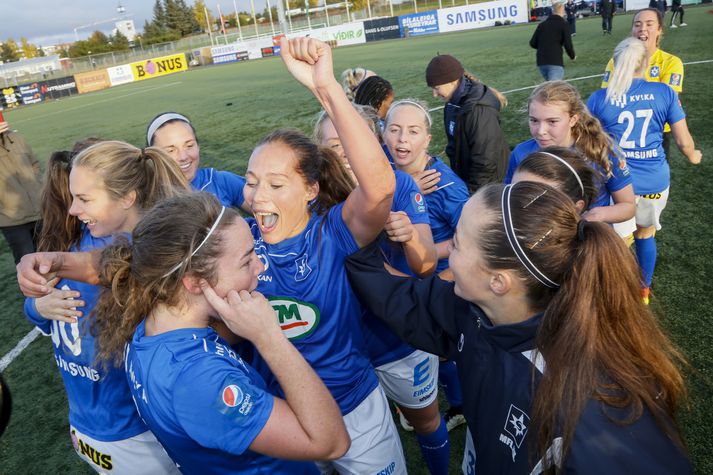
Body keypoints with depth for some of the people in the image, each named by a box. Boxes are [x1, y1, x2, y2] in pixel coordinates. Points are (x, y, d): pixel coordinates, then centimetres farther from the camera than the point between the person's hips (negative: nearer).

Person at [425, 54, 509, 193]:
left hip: (483, 184, -8)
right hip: (462, 177, 8)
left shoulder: (479, 110, -26)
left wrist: (472, 191, -19)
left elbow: (485, 160, -25)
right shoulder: (454, 103, 0)